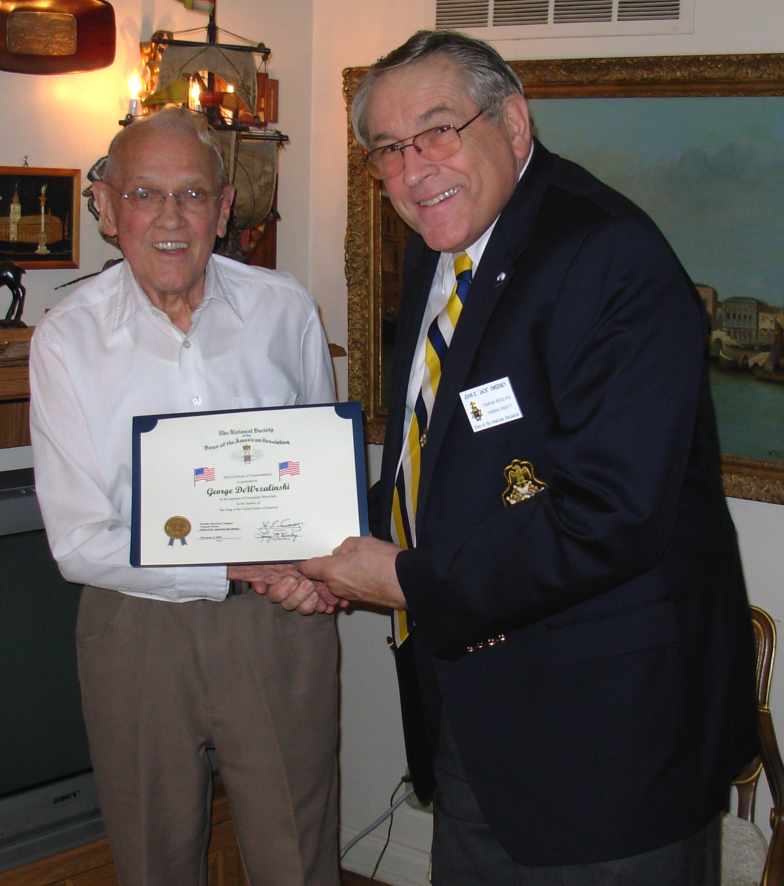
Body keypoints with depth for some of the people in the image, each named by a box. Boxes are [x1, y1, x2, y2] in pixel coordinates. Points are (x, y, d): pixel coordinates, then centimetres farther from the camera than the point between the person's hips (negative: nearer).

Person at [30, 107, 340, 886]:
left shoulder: (285, 310, -4)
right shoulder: (67, 339, -9)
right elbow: (78, 543, -11)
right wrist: (238, 570, -18)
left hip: (282, 624, 1)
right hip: (137, 627, 0)